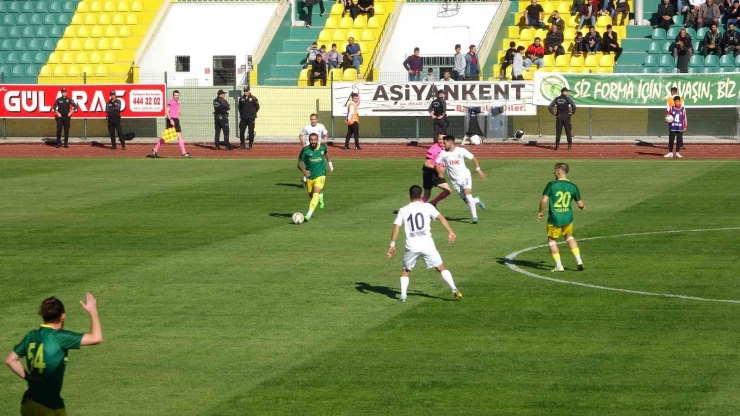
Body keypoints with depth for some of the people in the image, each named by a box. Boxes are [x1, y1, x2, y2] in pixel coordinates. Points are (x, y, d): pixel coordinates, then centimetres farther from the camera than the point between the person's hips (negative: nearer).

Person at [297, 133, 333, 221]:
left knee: (316, 194, -19)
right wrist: (304, 171, -28)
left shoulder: (322, 147, -5)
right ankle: (320, 196, 51)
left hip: (320, 175, -1)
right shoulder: (305, 150, -12)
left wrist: (330, 164, 24)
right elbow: (299, 164, -9)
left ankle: (309, 214, -24)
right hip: (309, 176, 2)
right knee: (311, 195, 16)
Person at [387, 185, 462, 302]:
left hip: (411, 245, 1)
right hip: (427, 244, -1)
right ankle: (454, 289, -5)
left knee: (405, 270, 19)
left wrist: (392, 245, 6)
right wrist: (450, 232, -6)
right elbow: (441, 218, -5)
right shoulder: (427, 207, 7)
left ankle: (403, 295, 5)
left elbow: (396, 228, 3)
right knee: (441, 268, 8)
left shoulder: (403, 210, 10)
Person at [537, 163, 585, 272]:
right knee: (569, 237, 27)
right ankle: (579, 261, 21)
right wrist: (582, 207, 27)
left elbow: (544, 200, -17)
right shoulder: (573, 186, -2)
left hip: (554, 219, -4)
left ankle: (559, 266, 10)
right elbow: (581, 204, 3)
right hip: (568, 218, 4)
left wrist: (540, 211, 1)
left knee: (552, 240, 15)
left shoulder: (551, 185, -13)